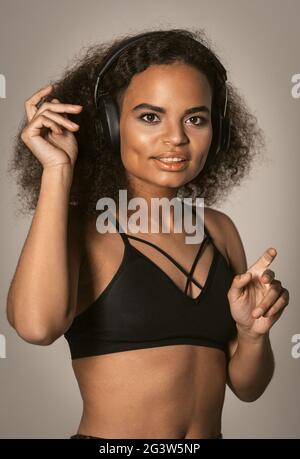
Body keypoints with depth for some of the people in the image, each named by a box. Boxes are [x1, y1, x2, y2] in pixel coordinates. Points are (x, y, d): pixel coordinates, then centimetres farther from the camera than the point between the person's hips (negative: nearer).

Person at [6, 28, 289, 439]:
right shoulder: (79, 227, -12)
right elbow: (37, 324, -34)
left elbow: (247, 386, 4)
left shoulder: (220, 228, 0)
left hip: (212, 431, 4)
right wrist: (58, 171, -25)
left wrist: (253, 333, -16)